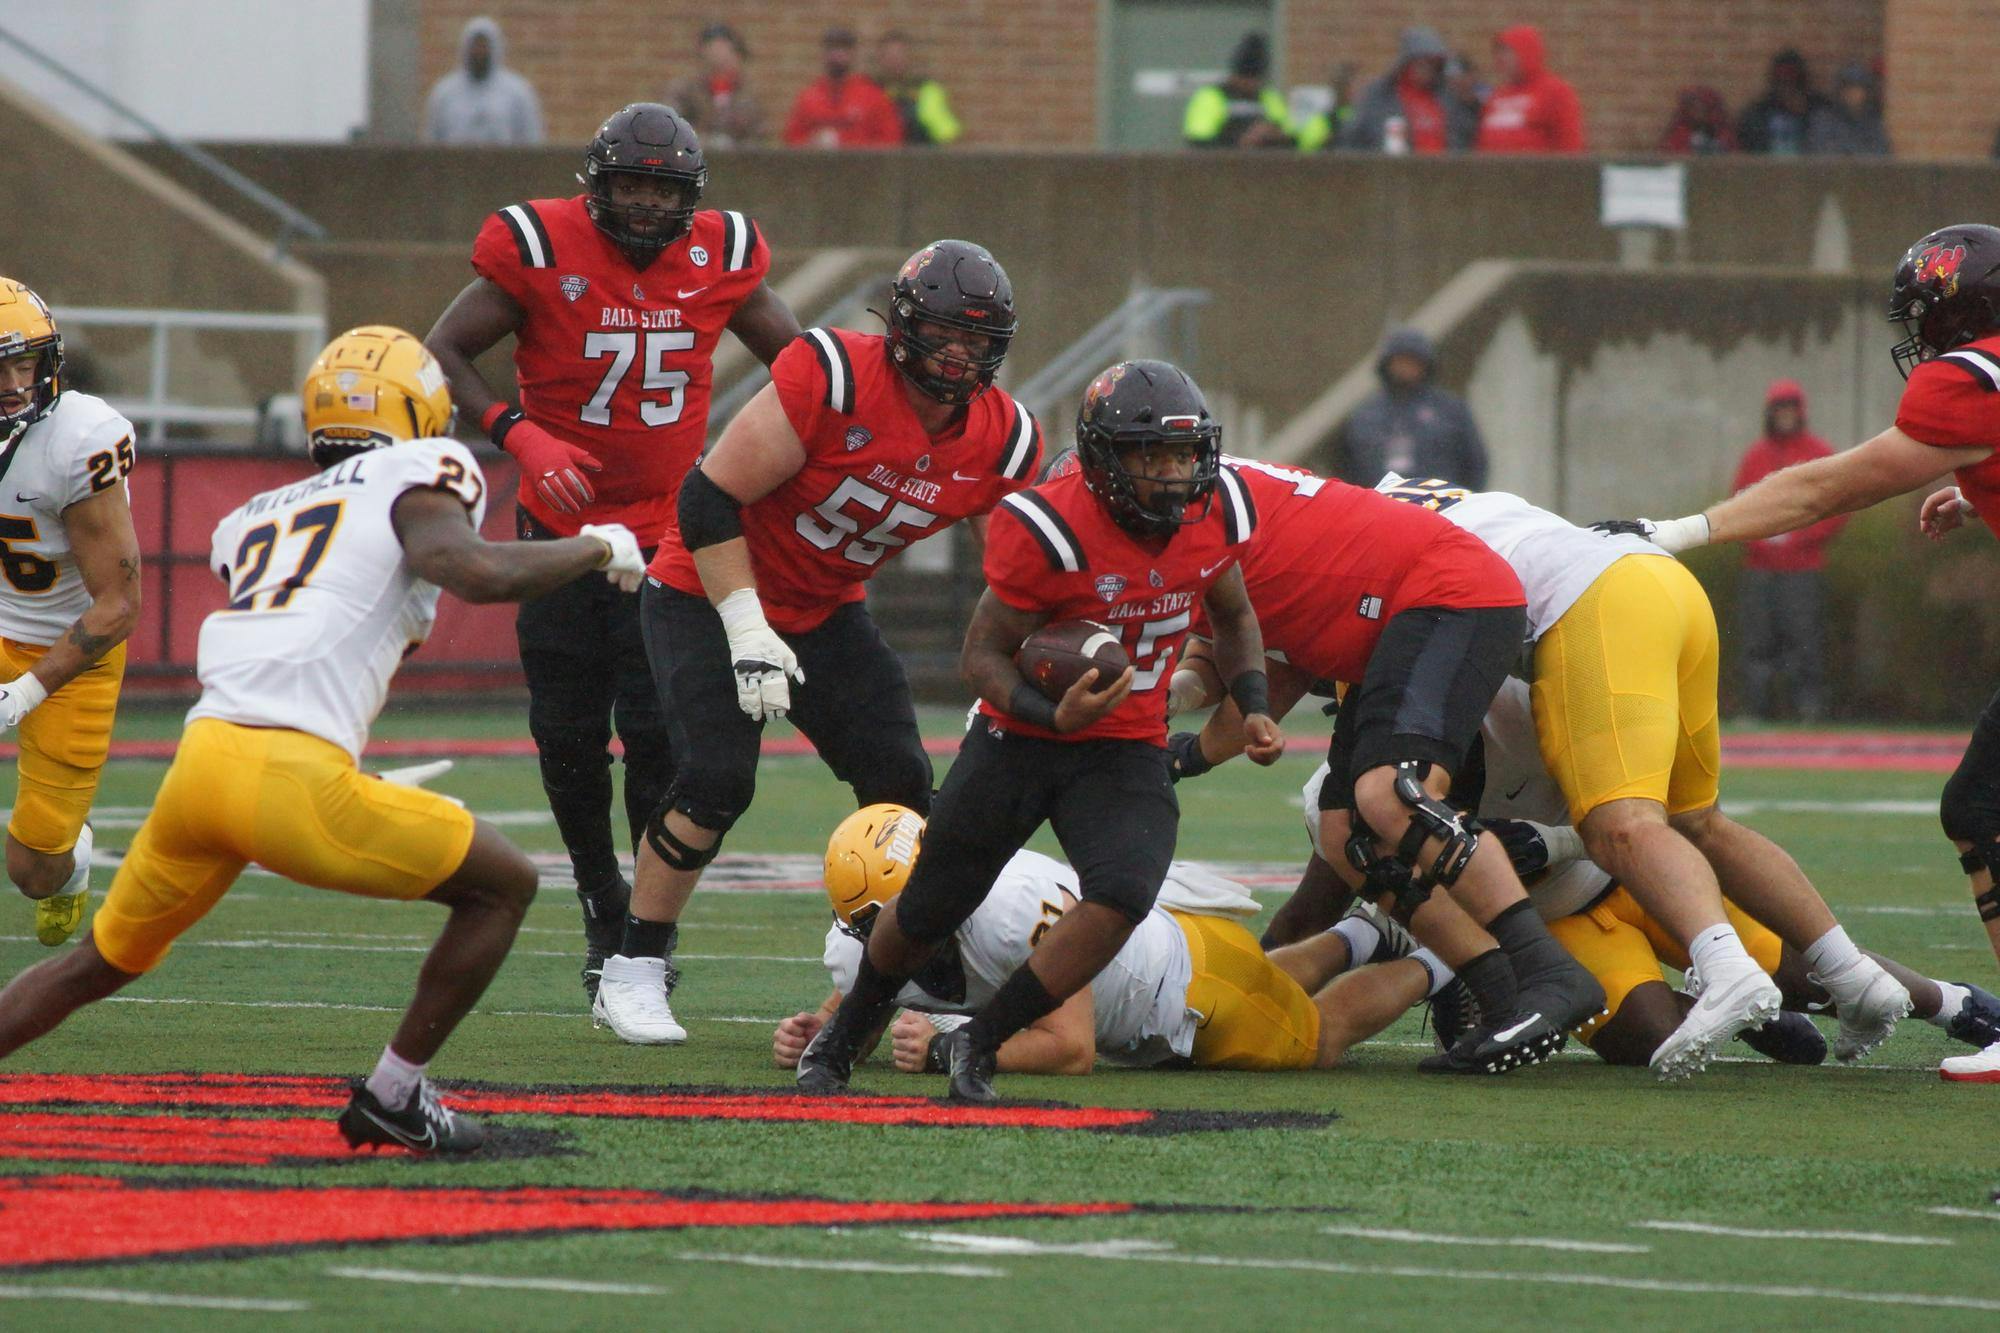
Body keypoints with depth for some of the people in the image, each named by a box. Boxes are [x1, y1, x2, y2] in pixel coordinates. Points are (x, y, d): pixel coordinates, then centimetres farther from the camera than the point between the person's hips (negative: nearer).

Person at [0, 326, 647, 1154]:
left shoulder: (256, 518, 26)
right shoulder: (417, 478, 8)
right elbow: (481, 574, -9)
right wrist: (596, 549, 5)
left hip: (197, 761, 6)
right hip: (290, 780, -6)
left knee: (99, 964, 25)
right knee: (502, 886, 11)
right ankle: (392, 1098, 14)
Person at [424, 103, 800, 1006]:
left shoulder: (719, 259, -4)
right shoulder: (539, 248, -12)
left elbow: (796, 360, 10)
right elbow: (442, 355, -8)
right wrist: (519, 437, -23)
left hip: (669, 532, 0)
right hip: (563, 522, 0)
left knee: (657, 731, -11)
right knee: (569, 737, 4)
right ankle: (604, 914, 24)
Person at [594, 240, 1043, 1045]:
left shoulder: (1003, 442, -11)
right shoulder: (833, 378, -30)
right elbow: (709, 497, -27)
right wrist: (747, 634, -29)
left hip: (825, 614, 6)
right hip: (710, 593, -6)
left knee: (900, 781, -3)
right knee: (717, 779, -19)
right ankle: (632, 973, -5)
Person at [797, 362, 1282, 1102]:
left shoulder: (1216, 512, -9)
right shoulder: (1050, 531, -26)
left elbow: (1232, 616, 14)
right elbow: (983, 656, -18)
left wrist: (1253, 708, 1)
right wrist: (1055, 715, -34)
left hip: (1126, 752, 3)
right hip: (1021, 737, -3)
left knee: (1123, 896, -25)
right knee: (929, 911, 12)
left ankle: (980, 1044, -8)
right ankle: (845, 1033, 44)